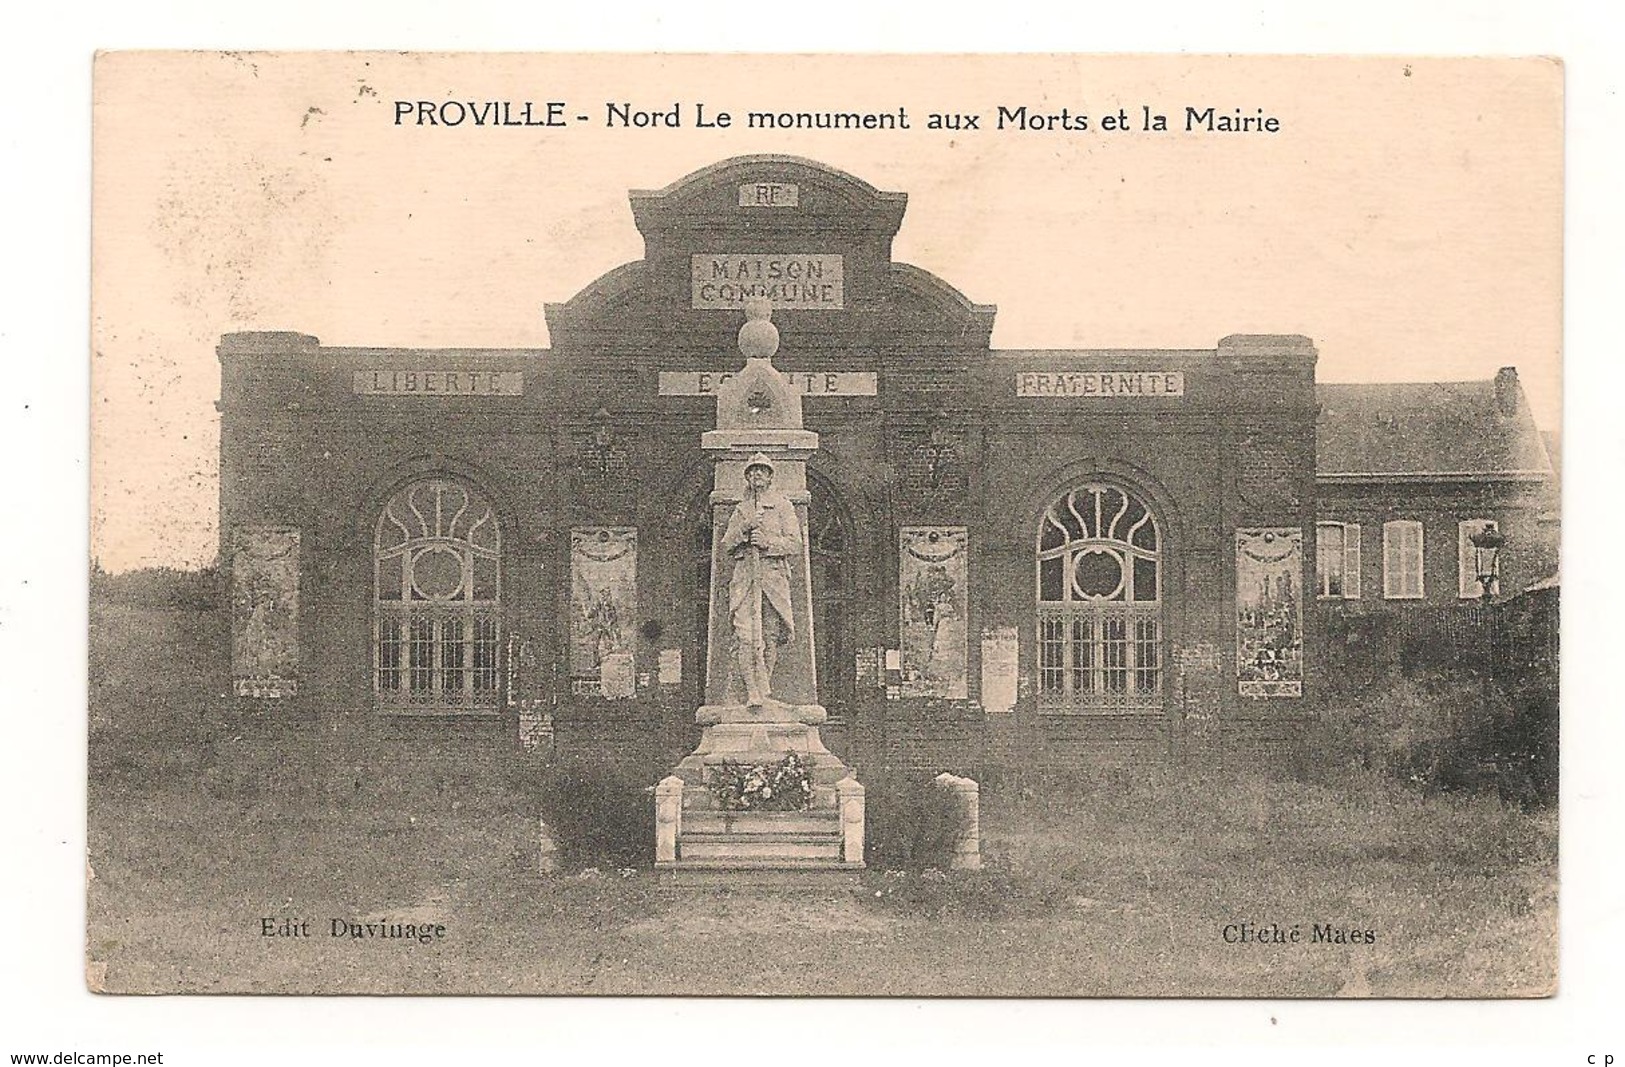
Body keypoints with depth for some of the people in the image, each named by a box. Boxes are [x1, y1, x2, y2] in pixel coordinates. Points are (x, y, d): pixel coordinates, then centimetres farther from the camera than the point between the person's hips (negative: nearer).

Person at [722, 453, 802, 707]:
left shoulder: (783, 506, 12)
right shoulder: (740, 510, 20)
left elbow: (795, 545, 4)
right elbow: (726, 546, 13)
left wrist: (768, 542, -10)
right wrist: (744, 528, -4)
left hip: (774, 574, -1)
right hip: (744, 576, 1)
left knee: (771, 636, -2)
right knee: (746, 636, -13)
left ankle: (765, 688, 10)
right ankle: (753, 692, -16)